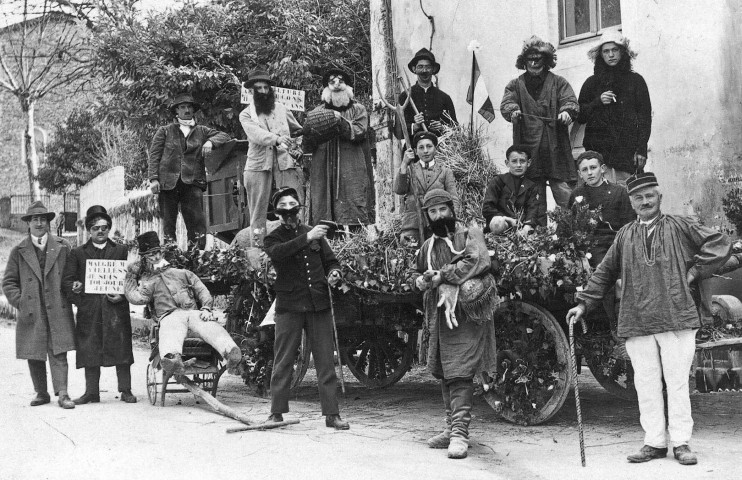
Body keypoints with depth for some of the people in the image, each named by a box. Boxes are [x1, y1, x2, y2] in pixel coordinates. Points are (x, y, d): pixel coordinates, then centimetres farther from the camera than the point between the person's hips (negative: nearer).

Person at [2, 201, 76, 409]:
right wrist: (19, 302, -3)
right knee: (34, 356, 5)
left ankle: (62, 394, -9)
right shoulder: (19, 251, 8)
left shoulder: (62, 246, 9)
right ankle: (41, 393, 18)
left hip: (58, 311, -1)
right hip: (31, 312, 1)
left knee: (58, 353, -8)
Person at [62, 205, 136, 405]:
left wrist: (123, 295, -8)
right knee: (89, 351, 2)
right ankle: (91, 392, 9)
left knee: (121, 349, -2)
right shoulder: (78, 253, 14)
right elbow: (66, 281, 7)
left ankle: (126, 391, 5)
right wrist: (75, 290, -13)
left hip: (116, 308, -1)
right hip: (89, 311, 1)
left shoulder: (121, 251, 13)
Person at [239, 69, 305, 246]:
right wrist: (276, 139, -27)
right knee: (258, 208, 0)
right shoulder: (246, 115, 7)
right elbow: (256, 134, -13)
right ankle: (257, 244, 4)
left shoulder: (282, 109, 15)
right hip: (259, 165, -1)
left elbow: (298, 131, 28)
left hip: (285, 163, 1)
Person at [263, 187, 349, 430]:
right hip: (289, 306, -2)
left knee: (326, 361, 1)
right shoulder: (273, 238, 4)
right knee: (283, 361, 0)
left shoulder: (314, 233, 13)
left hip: (318, 303, 2)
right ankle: (276, 412, 9)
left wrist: (333, 273, -4)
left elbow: (331, 260, 19)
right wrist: (307, 239, -29)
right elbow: (278, 252, -19)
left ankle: (332, 414, 4)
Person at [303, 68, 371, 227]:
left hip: (351, 173, -1)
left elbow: (359, 133, -4)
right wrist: (310, 133, -12)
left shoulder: (358, 110, 14)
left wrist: (341, 122, -16)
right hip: (323, 173, 2)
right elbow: (308, 147, 9)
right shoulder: (316, 113, 17)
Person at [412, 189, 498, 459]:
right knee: (444, 373, 10)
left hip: (466, 314, -7)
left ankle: (459, 433, -17)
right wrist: (424, 280, 3)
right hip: (439, 315, 7)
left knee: (460, 373, -14)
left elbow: (477, 261, -16)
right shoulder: (428, 246, 20)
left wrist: (441, 276, -14)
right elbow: (418, 276, 29)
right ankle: (452, 428, 19)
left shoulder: (470, 234, 1)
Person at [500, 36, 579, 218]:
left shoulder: (558, 83, 13)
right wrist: (512, 111, -22)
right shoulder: (516, 85, 16)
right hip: (528, 150, 1)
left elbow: (570, 101, 0)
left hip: (556, 149, -1)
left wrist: (567, 111, -24)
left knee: (566, 196, -8)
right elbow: (506, 103, 1)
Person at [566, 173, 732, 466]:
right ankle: (654, 442, 11)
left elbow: (721, 244, 4)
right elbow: (605, 273, 20)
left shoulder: (681, 227, 6)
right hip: (637, 322, 3)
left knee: (677, 382, -1)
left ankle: (681, 442, 6)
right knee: (646, 385, 4)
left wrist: (694, 272, -1)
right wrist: (584, 303, 15)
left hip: (677, 319, -3)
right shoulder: (625, 236, 15)